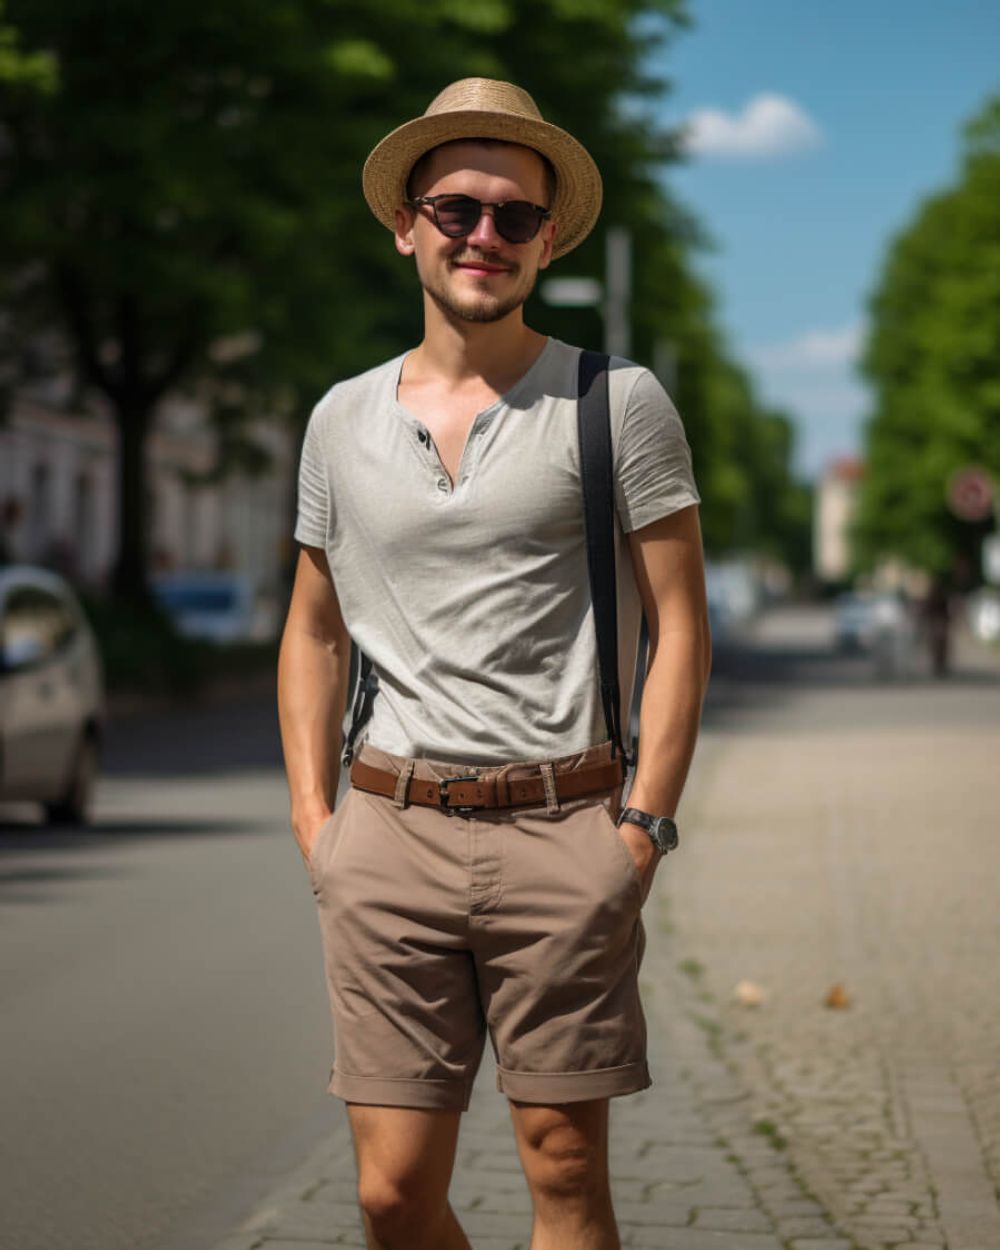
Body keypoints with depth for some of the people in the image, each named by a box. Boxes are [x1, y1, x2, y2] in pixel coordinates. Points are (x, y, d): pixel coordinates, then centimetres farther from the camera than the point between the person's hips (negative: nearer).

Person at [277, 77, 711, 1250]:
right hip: (390, 833, 3)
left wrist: (642, 824, -6)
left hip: (559, 833, -2)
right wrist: (313, 820, 10)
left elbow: (678, 627, 2)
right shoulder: (343, 418, 12)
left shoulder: (618, 403, 2)